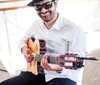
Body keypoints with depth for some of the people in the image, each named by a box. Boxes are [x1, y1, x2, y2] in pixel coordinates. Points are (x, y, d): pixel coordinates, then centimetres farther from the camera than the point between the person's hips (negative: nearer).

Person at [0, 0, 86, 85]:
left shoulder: (74, 30, -19)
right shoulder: (36, 24, 3)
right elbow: (24, 40, 21)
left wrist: (59, 67, -38)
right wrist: (24, 48, -1)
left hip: (62, 77, -5)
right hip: (37, 72, 6)